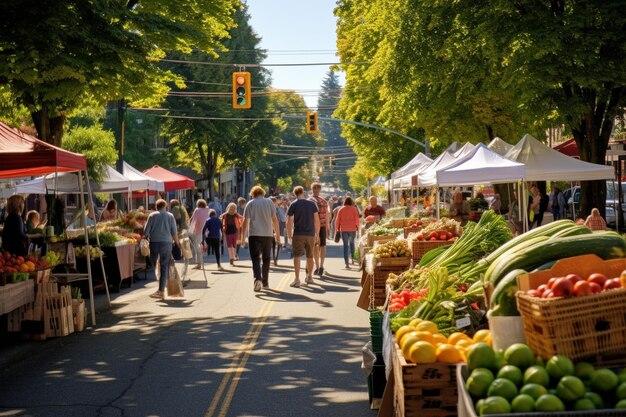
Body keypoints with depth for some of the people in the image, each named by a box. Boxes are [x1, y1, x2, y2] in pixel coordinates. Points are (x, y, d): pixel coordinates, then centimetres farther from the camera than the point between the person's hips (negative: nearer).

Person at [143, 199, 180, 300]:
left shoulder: (152, 215, 4)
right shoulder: (170, 216, 5)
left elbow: (146, 231, 1)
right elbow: (174, 232, 4)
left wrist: (145, 238, 18)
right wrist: (178, 243, 14)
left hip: (154, 242, 0)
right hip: (166, 242, 0)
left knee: (153, 265, 9)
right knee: (164, 267, 4)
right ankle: (161, 291, 0)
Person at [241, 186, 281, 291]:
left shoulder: (250, 203, 2)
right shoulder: (269, 202, 7)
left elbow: (246, 221, -3)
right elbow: (274, 219, 3)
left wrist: (243, 235, 0)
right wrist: (277, 232, 10)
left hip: (254, 234, -2)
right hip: (268, 234, 2)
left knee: (256, 258, -4)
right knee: (266, 259, 13)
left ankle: (258, 279, -26)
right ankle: (265, 282, 18)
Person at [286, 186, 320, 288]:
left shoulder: (293, 205, -3)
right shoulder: (312, 203, 3)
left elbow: (289, 222, -5)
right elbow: (317, 220, 3)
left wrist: (289, 235, 4)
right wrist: (317, 234, 11)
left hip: (298, 234, -3)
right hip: (310, 234, 3)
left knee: (297, 256, -4)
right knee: (310, 256, 17)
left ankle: (297, 280, -15)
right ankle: (309, 277, 32)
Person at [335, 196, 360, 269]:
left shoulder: (341, 209, 2)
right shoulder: (354, 209, 0)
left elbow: (337, 220, 2)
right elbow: (357, 219, -3)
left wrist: (337, 228, 15)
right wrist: (357, 226, 12)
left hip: (343, 229, 0)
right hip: (352, 229, 0)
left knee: (345, 245, 0)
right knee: (351, 243, 23)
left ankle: (347, 263, -7)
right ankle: (352, 258, 18)